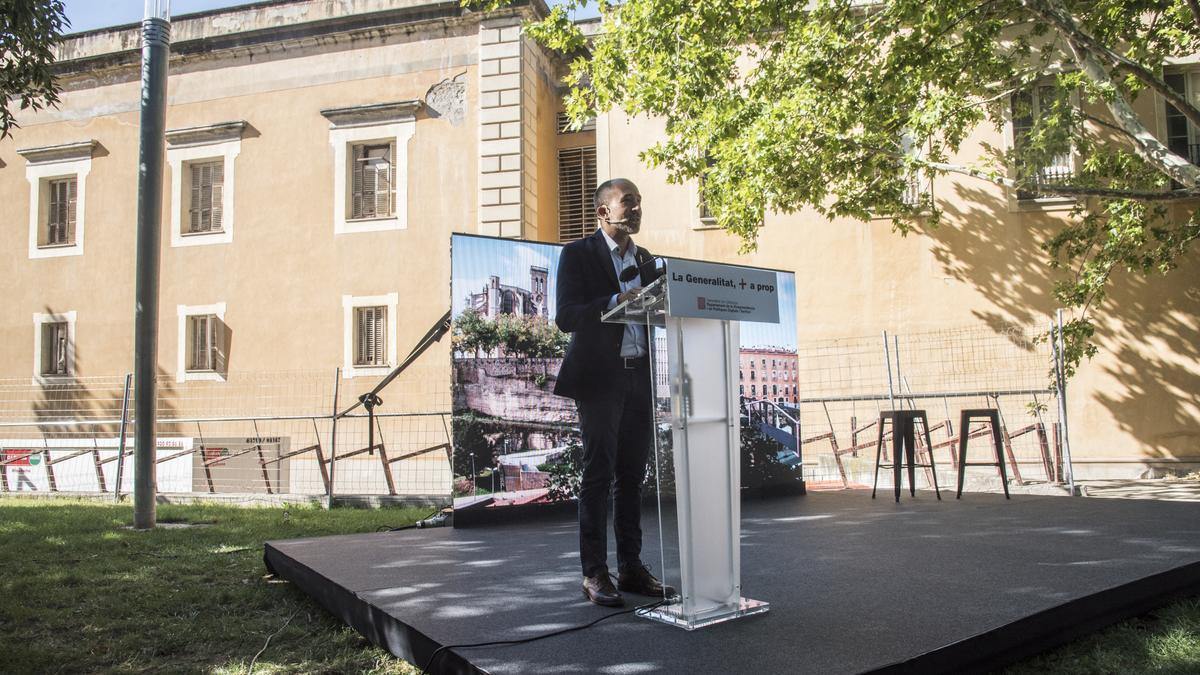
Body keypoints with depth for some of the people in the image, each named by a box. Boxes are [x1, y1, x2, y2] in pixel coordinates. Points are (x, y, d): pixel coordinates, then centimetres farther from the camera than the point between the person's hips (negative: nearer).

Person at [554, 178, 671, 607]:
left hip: (639, 377, 6)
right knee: (598, 475, -3)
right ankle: (594, 573, 3)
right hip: (600, 377, -6)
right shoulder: (578, 255, -1)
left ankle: (631, 567, 16)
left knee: (632, 476, 9)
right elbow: (565, 317, -12)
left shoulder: (645, 260, 18)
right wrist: (615, 301, -23)